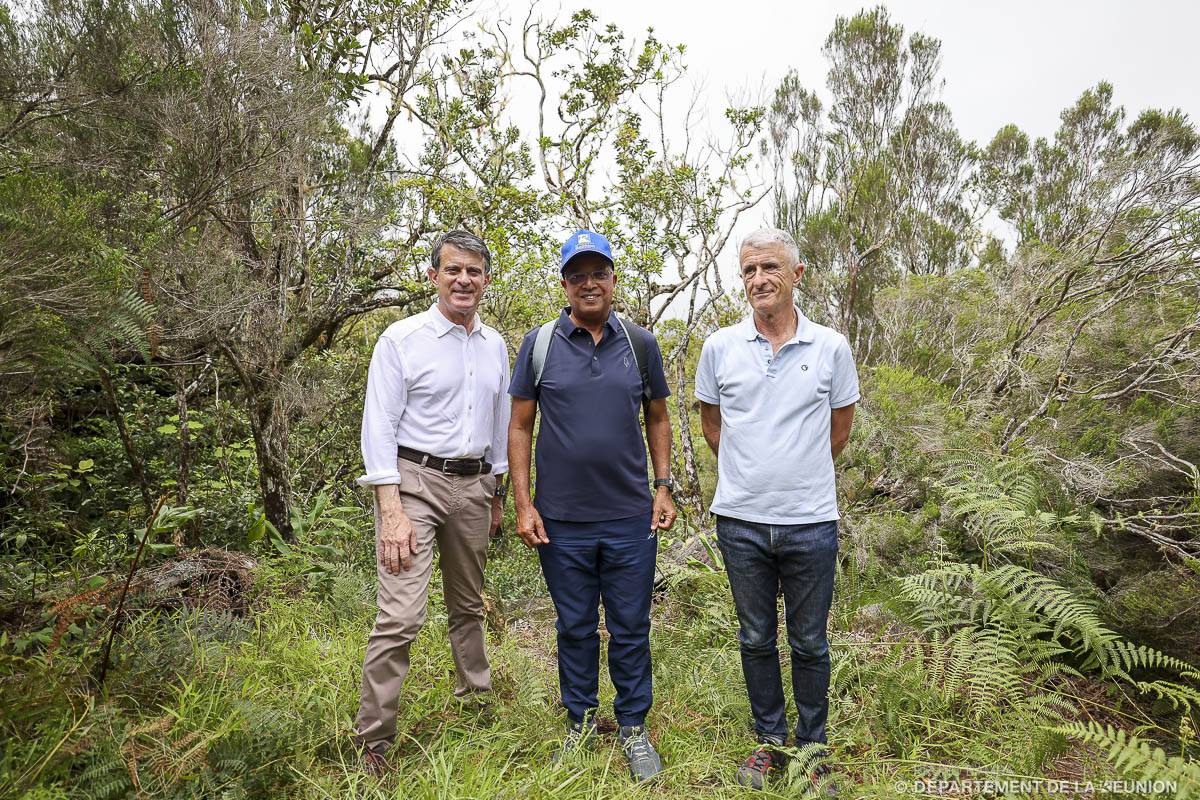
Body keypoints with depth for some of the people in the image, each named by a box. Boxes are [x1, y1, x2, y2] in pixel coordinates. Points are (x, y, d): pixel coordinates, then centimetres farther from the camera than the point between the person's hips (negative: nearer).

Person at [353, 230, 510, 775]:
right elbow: (379, 427, -9)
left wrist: (496, 493, 18)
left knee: (468, 607, 18)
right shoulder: (402, 339, -6)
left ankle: (476, 702, 36)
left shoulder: (495, 346, 10)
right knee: (401, 616, -11)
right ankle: (373, 744, 4)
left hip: (473, 485, 5)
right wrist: (391, 510, -17)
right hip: (414, 481, -5)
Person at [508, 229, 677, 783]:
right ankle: (580, 722, 34)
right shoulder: (539, 344, 0)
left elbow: (657, 419, 11)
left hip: (630, 518, 1)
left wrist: (665, 487, 3)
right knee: (574, 627, 14)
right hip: (560, 520, 0)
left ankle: (633, 728, 30)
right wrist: (522, 503, -4)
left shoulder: (640, 344, 4)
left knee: (631, 628, 11)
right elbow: (519, 426, 2)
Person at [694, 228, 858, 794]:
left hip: (811, 521, -1)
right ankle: (770, 740, 35)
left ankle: (812, 748, 33)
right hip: (741, 521, 1)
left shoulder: (831, 348, -2)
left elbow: (839, 430, 10)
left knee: (810, 643, 13)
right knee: (756, 639, 15)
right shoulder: (720, 347, -1)